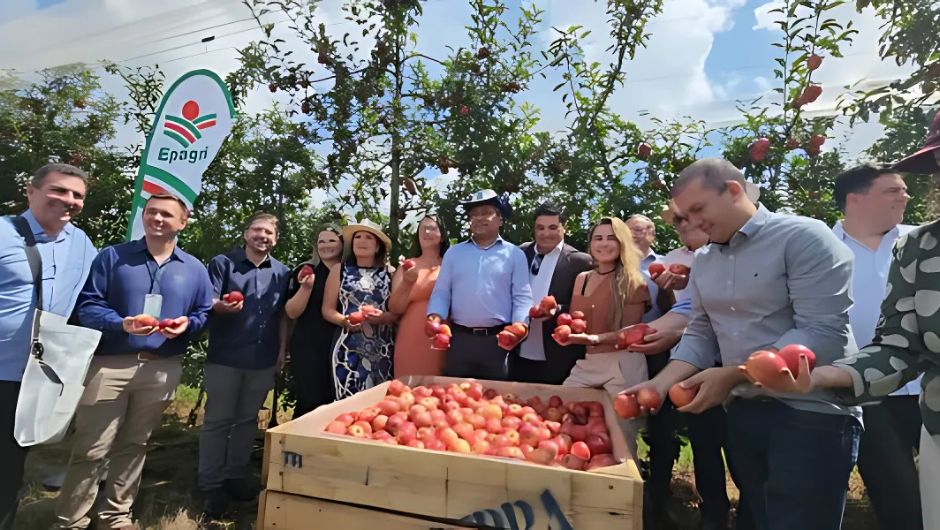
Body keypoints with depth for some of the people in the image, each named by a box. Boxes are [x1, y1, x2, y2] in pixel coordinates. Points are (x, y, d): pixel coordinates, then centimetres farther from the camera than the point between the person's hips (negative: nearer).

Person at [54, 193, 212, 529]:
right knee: (90, 449, 3)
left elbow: (205, 314, 8)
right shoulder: (112, 257, 2)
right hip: (109, 365, -2)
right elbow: (86, 305, -4)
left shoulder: (195, 270, 7)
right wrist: (121, 324, -21)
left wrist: (187, 325, -13)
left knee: (135, 445, 16)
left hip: (162, 370, 2)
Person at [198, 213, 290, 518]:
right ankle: (211, 484, 19)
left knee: (247, 420, 14)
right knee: (217, 420, 6)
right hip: (225, 356, -3)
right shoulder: (223, 263, -2)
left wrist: (282, 351, 7)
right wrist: (220, 306, -31)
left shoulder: (281, 272, 7)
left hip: (263, 359, 3)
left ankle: (236, 476, 28)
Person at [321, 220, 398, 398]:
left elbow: (398, 311, 5)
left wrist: (382, 317, -15)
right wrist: (345, 321, -13)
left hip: (381, 349, 1)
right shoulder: (339, 270, 7)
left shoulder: (389, 272, 6)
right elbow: (327, 309, 5)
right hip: (348, 347, -1)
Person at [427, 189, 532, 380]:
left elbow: (522, 296, -1)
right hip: (459, 338, 2)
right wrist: (435, 316, -9)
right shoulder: (454, 252, 11)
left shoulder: (514, 254, 5)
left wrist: (520, 324, -17)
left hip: (499, 340, -1)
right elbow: (441, 291, 9)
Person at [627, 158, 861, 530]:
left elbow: (823, 333, -21)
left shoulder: (804, 237, -13)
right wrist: (660, 384, -7)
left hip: (811, 413, -6)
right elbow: (700, 333, 7)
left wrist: (733, 375, -23)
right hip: (741, 410, 6)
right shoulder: (703, 260, 8)